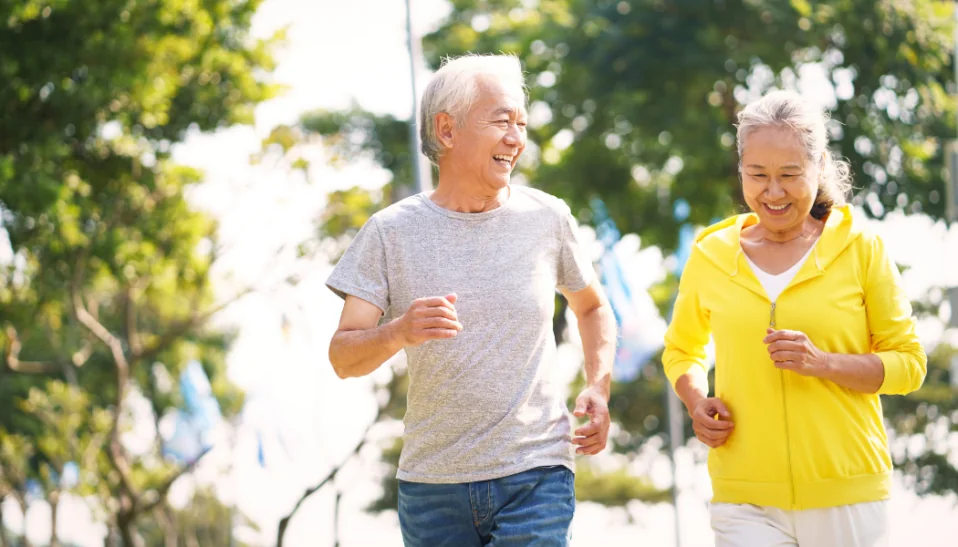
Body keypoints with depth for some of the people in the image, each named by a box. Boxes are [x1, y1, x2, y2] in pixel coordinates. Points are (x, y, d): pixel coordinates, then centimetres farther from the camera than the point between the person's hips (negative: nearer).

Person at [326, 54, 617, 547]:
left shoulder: (547, 218, 4)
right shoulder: (391, 232, -1)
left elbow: (592, 306, 22)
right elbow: (342, 357, -4)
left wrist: (598, 387, 5)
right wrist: (399, 332, -25)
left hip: (535, 477, 0)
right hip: (431, 483, 1)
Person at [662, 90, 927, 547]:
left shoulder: (861, 249, 1)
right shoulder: (709, 256, 6)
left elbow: (908, 363, 3)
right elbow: (682, 350, 23)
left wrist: (824, 363, -14)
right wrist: (696, 402, 1)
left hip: (847, 495, 0)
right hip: (744, 499, 1)